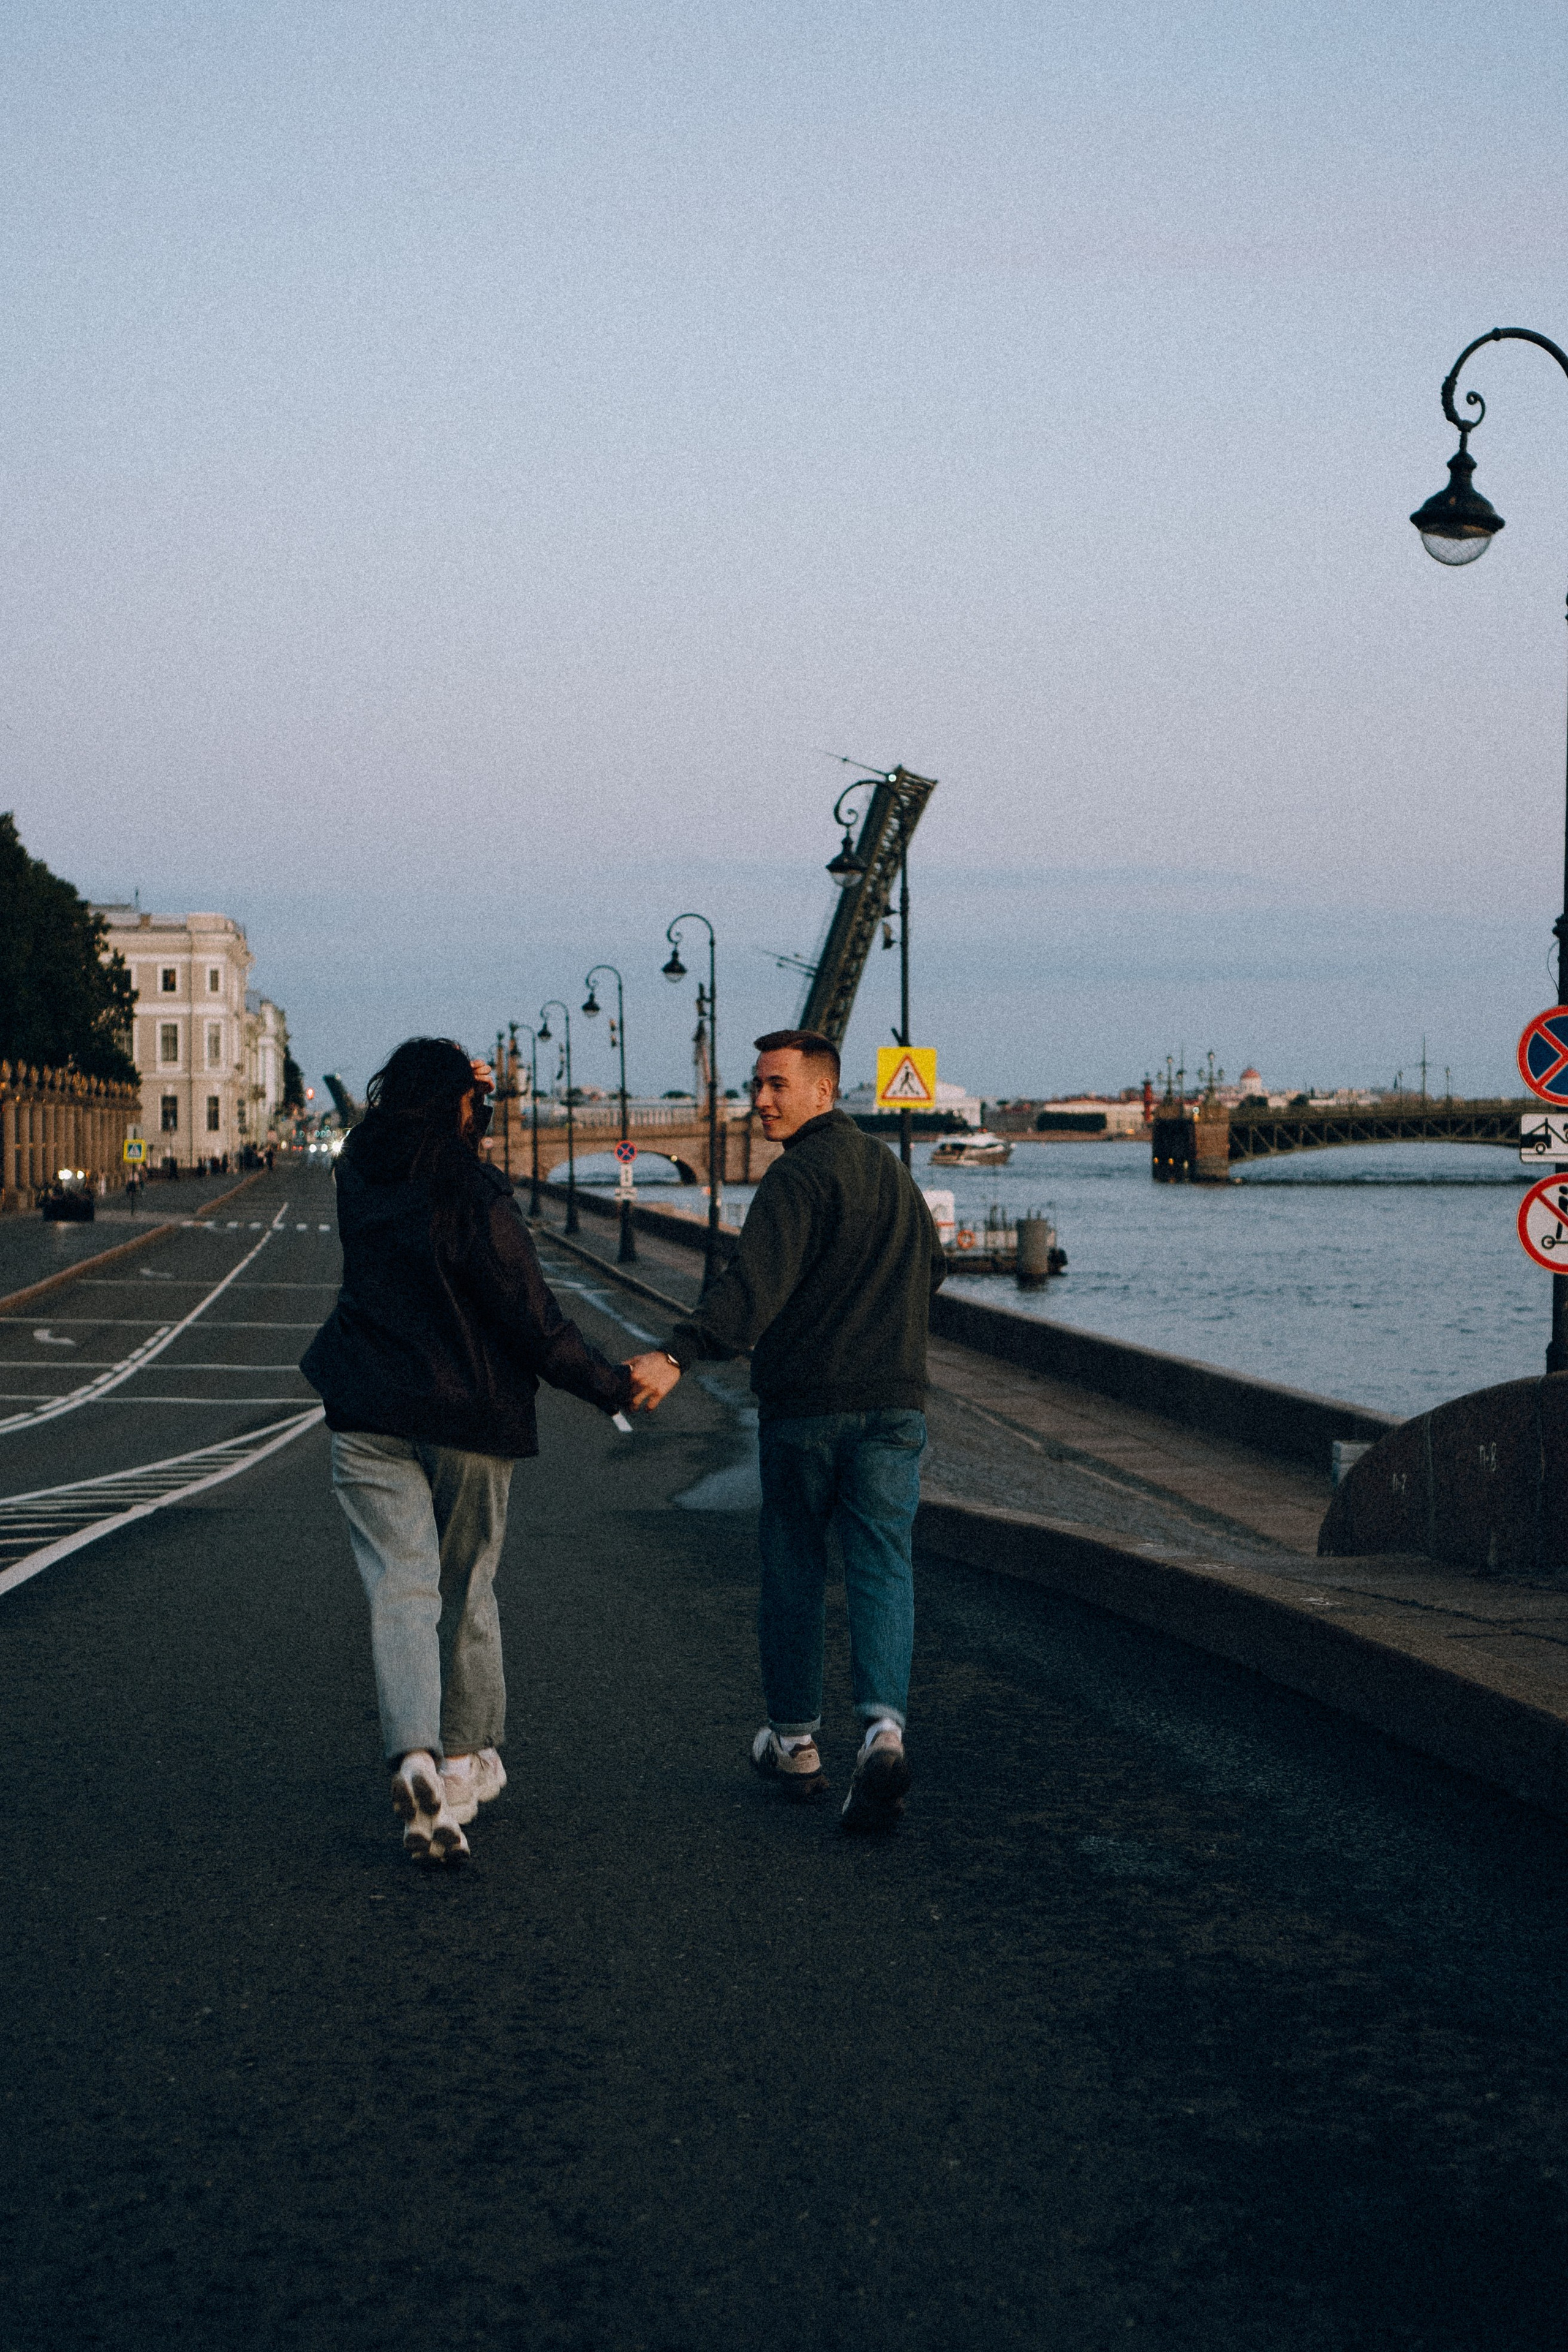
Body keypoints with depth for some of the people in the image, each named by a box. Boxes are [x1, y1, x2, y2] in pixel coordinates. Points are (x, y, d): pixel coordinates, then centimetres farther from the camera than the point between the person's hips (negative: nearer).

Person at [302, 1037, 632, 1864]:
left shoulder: (358, 1179, -1)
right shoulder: (473, 1198, -16)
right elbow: (533, 1321, -14)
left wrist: (468, 1089, 29)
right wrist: (609, 1385, -3)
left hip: (370, 1420, 3)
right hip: (467, 1418, -2)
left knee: (400, 1587, -4)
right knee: (466, 1591, 14)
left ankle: (415, 1758, -24)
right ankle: (471, 1756, 27)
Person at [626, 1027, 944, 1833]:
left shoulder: (798, 1176, -12)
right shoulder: (892, 1171, 15)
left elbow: (753, 1284, -27)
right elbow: (931, 1267, 29)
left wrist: (678, 1355, -37)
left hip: (803, 1403, -5)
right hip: (895, 1402, 6)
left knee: (792, 1570, 10)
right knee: (881, 1569, 1)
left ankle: (795, 1742, 20)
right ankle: (883, 1729, -20)